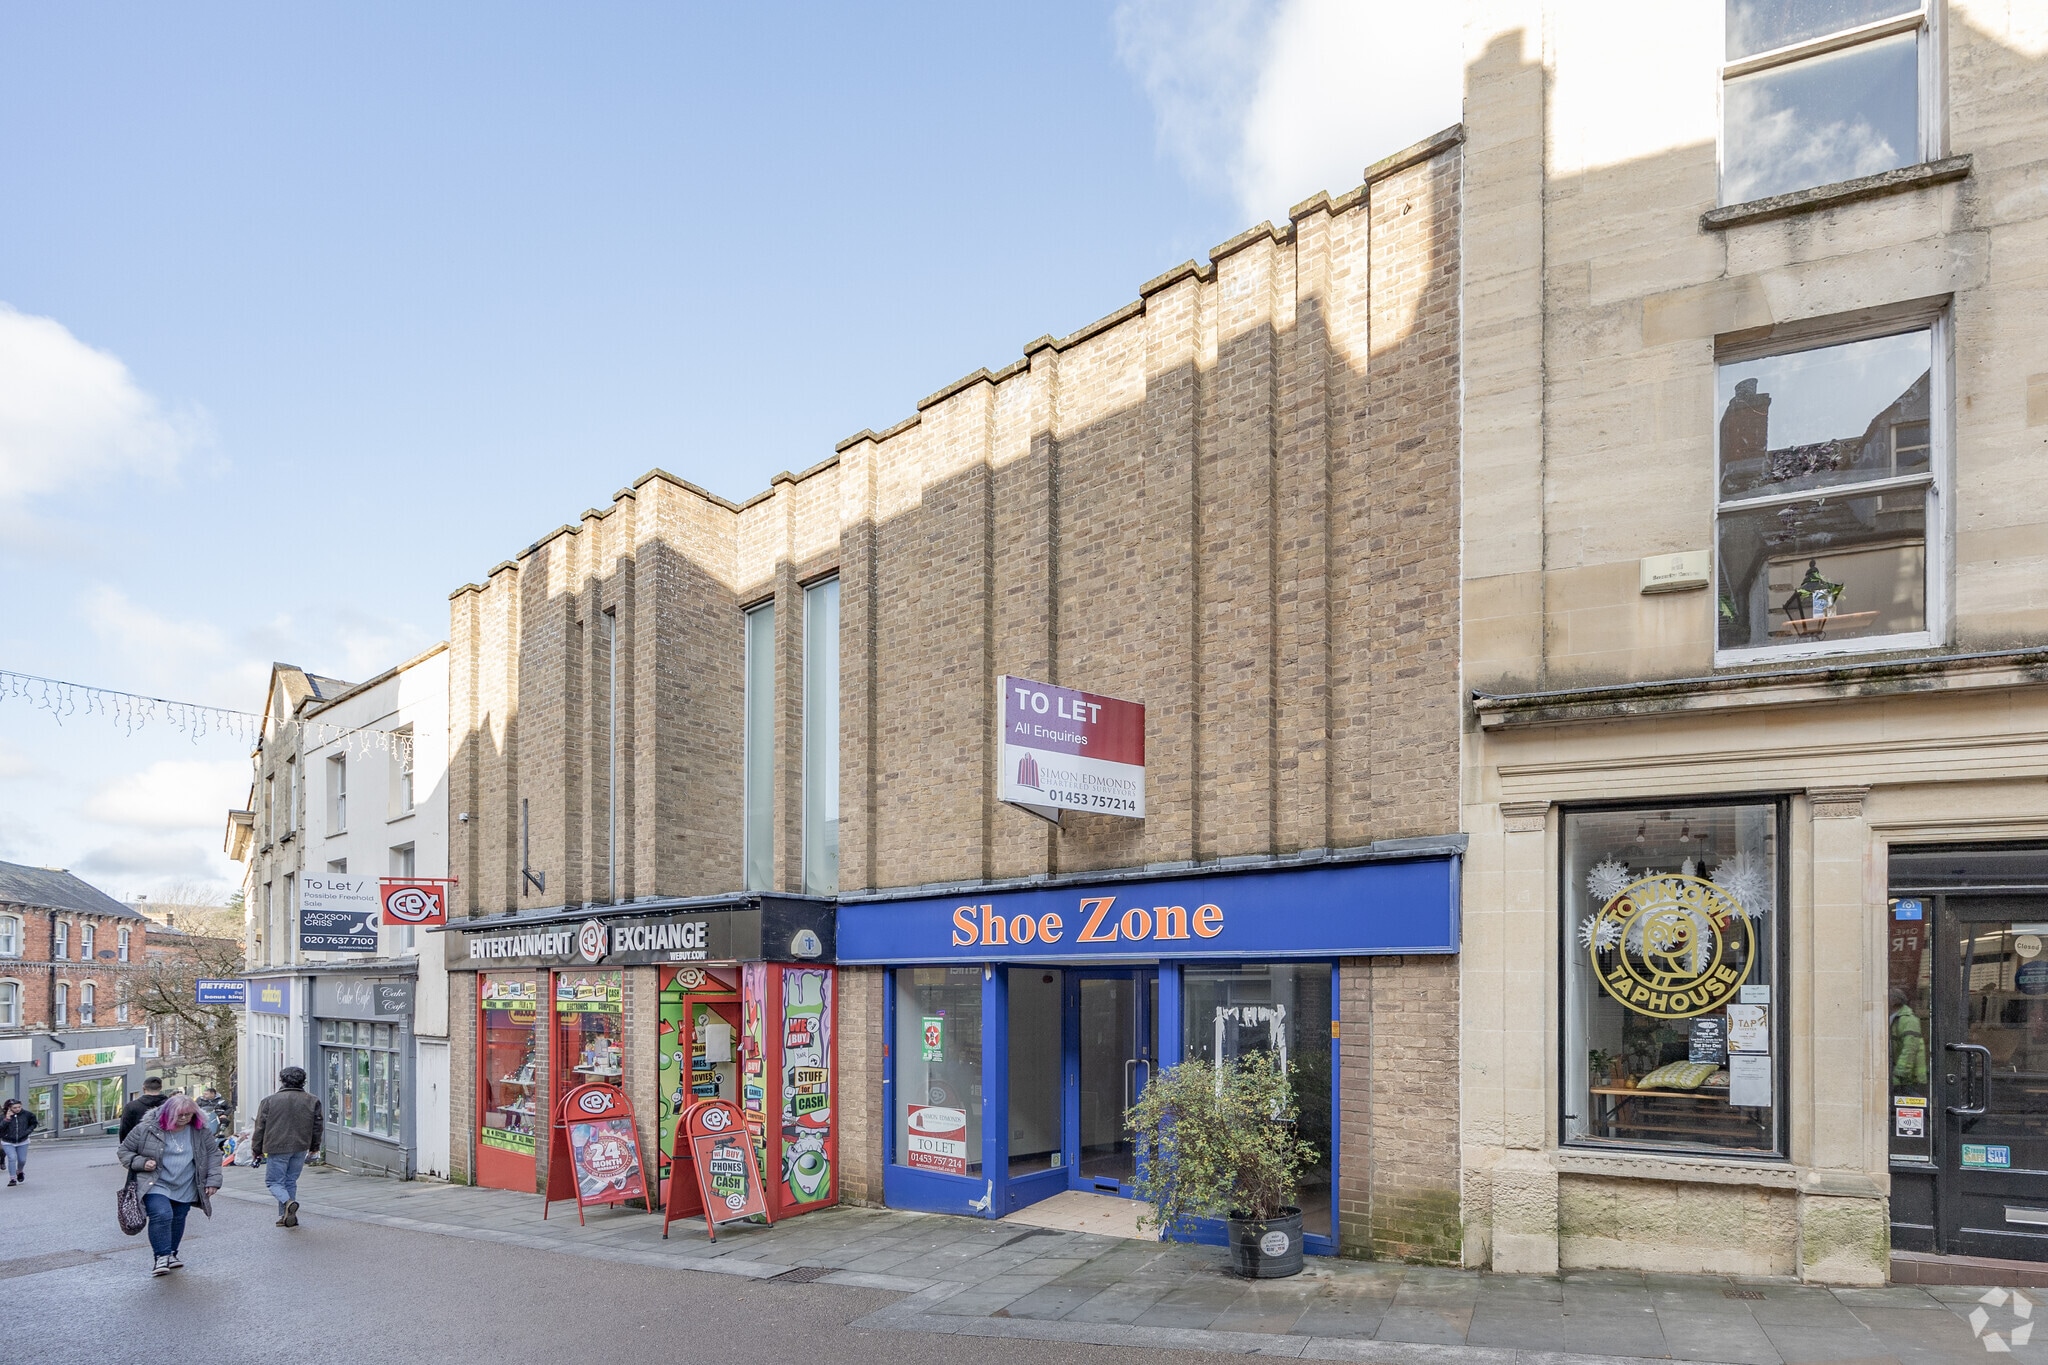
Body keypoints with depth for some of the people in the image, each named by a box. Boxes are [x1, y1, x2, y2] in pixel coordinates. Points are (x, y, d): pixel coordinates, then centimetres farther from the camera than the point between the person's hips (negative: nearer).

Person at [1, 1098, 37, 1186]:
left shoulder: (26, 1114, -9)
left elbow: (34, 1123, 7)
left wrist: (28, 1131, -5)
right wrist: (7, 1119, -30)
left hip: (22, 1142, 2)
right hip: (8, 1143, -2)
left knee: (22, 1160, 5)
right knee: (12, 1158, -18)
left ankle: (19, 1172, 39)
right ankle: (12, 1179, -9)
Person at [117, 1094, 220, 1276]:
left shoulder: (200, 1132, 0)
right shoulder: (147, 1129, -10)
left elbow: (213, 1154, 7)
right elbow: (125, 1150, 1)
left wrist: (213, 1180, 0)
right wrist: (140, 1163, -16)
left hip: (185, 1189, 4)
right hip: (156, 1186, -4)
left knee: (178, 1220, 11)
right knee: (162, 1215, -23)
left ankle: (171, 1254, 31)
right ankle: (161, 1256, -11)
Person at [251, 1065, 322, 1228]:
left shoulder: (269, 1101, -5)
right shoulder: (311, 1102, 3)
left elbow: (260, 1127, 0)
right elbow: (318, 1126, 9)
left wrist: (257, 1149, 11)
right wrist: (314, 1147, 24)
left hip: (276, 1148, -3)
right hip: (300, 1148, 3)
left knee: (274, 1181, 6)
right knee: (291, 1181, 15)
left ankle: (288, 1202, -20)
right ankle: (286, 1216, 13)